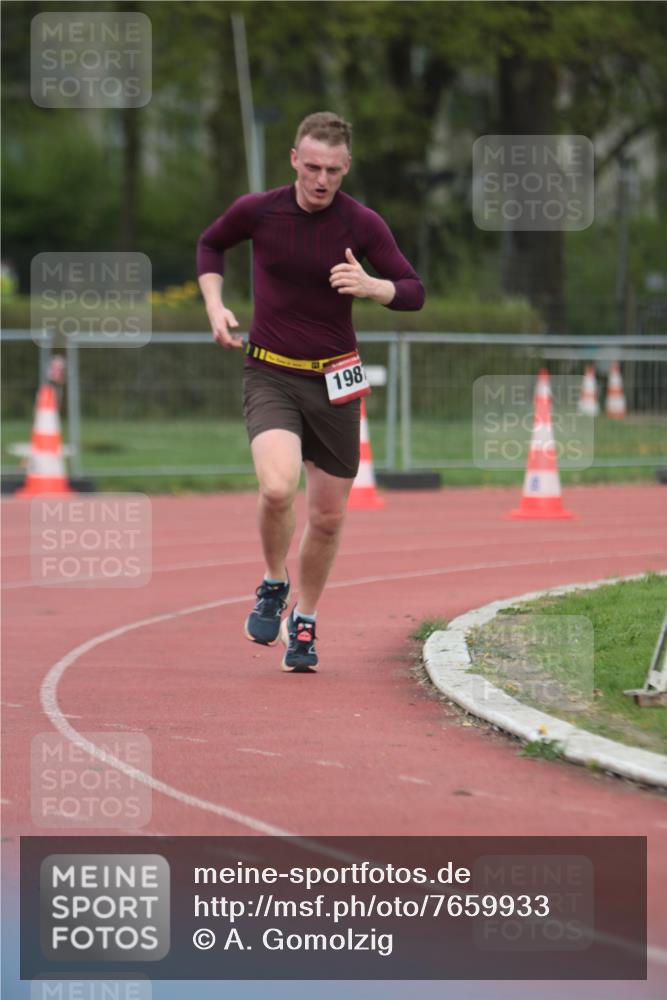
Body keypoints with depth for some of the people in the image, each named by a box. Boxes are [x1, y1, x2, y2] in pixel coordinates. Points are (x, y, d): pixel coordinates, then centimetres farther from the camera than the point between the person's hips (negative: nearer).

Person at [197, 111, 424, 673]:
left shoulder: (362, 225, -7)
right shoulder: (257, 211, -7)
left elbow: (413, 292, -2)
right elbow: (211, 245, 14)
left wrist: (370, 286, -23)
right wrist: (215, 305, -1)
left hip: (334, 380, 2)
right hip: (270, 376, -2)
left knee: (328, 516, 7)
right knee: (278, 488, -26)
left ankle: (304, 623, 31)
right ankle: (273, 586, 3)